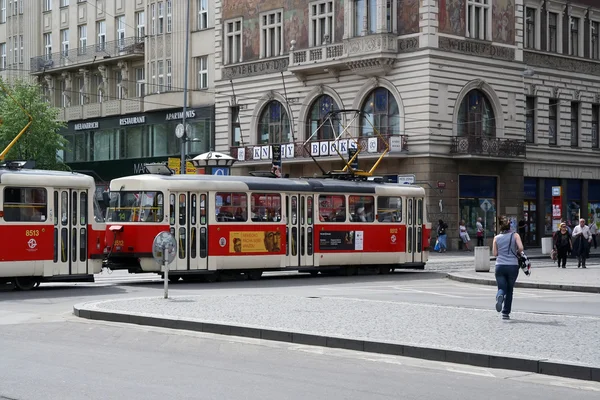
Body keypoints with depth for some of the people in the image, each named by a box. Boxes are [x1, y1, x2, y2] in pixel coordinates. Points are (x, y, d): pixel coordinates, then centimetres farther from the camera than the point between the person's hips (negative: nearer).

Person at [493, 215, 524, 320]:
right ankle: (506, 313, 12)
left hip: (500, 266, 0)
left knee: (502, 288, 4)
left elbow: (495, 253, 4)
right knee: (509, 290, 13)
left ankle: (500, 296, -33)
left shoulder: (496, 238, 5)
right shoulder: (515, 235, 1)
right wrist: (516, 253, 8)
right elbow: (521, 248, -12)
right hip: (513, 265, 0)